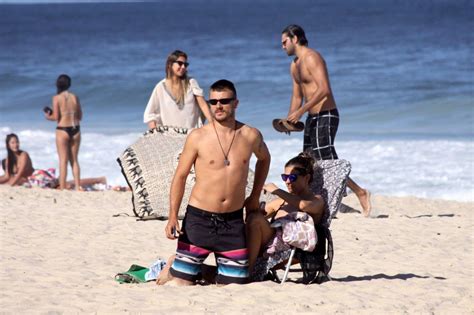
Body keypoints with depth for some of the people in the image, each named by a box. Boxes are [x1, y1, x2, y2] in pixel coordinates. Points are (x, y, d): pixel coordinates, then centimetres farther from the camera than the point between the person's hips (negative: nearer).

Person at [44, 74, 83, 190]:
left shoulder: (57, 98, -7)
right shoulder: (75, 97, 5)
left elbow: (56, 117, -11)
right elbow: (79, 117, 8)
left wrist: (48, 116, 10)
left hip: (62, 130, -4)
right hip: (75, 130, 4)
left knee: (63, 160, 1)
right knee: (74, 160, 12)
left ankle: (62, 187, -1)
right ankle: (77, 187, 9)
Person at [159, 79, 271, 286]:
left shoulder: (251, 136, 3)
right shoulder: (198, 137, -3)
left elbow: (264, 159, 26)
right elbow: (180, 176, 0)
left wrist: (255, 197, 20)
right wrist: (172, 216, -9)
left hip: (233, 220, 2)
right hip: (199, 217, -2)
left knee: (235, 283, 3)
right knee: (181, 280, -6)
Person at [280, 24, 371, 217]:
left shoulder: (312, 58, -14)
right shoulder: (295, 65, 18)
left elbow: (324, 89, -24)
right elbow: (297, 96, 24)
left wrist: (300, 111, -26)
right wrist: (290, 118, 8)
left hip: (326, 116, -10)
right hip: (312, 118, 10)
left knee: (327, 162, -14)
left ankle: (360, 193, -8)